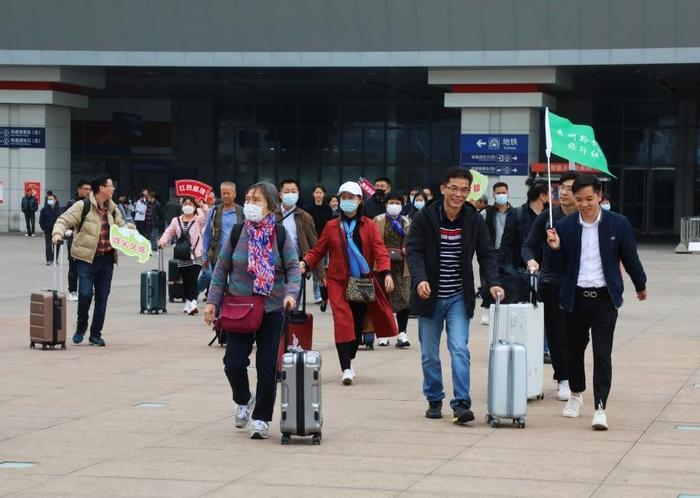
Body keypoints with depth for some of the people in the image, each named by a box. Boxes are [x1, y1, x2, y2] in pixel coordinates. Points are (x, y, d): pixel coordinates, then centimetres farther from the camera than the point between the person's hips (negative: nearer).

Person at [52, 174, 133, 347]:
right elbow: (64, 220, -10)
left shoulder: (112, 208, 11)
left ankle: (96, 334, 17)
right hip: (87, 258, -6)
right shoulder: (83, 206, -9)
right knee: (85, 293, -14)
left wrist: (127, 228, 4)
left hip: (107, 259, 6)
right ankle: (81, 328, 11)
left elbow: (119, 224, 26)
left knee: (102, 297, 6)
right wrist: (58, 234, -29)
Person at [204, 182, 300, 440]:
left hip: (272, 310, -1)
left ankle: (261, 418, 13)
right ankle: (243, 401, 27)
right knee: (234, 362, -4)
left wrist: (291, 293, -20)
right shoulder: (237, 233, 0)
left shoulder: (281, 234, -3)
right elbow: (221, 269, 5)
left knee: (267, 366, -1)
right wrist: (212, 301, 0)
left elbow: (293, 268, -2)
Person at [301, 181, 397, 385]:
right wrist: (305, 263, -12)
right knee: (343, 322, -15)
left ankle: (350, 359, 30)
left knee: (358, 323, 8)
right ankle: (346, 369, -19)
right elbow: (318, 250, 7)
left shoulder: (368, 225, 6)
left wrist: (386, 272, -19)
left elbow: (379, 250, -4)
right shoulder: (332, 226, 7)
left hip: (363, 282, 1)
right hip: (338, 282, -1)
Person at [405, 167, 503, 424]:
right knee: (429, 354, 8)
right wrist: (420, 279, -30)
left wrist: (493, 283, -15)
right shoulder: (425, 218, -9)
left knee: (460, 349, -11)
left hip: (459, 297, 0)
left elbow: (486, 254, 1)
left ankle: (461, 404, -12)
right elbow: (413, 250, -13)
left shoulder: (474, 220, -2)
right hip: (429, 296, 0)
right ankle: (434, 400, 24)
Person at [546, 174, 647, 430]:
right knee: (575, 349, 15)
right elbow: (560, 265, 3)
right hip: (575, 297, 2)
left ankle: (600, 407, -6)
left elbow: (630, 258, 8)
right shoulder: (564, 226, -2)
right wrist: (555, 248, -17)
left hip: (605, 297, -2)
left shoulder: (618, 224, -4)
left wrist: (640, 285, 19)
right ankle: (576, 395, 38)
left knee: (602, 354, -6)